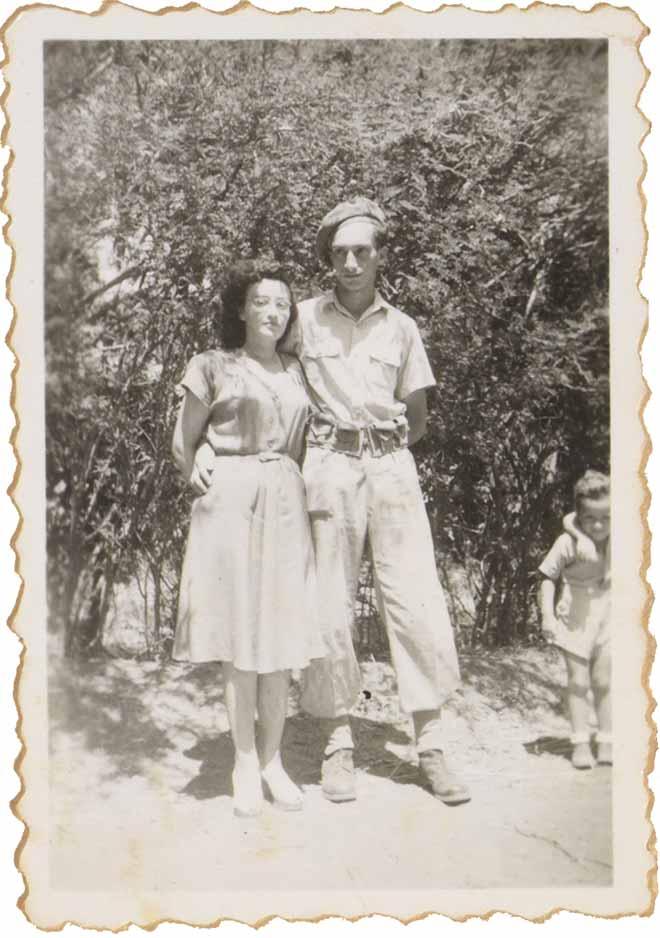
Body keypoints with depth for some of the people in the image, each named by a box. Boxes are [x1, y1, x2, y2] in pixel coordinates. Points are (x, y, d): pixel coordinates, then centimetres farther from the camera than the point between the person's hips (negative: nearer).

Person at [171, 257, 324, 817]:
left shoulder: (296, 371, 15)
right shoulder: (212, 366, 4)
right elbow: (183, 445, 8)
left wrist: (297, 491, 9)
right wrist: (199, 478, -6)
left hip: (285, 502, 4)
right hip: (230, 501, -3)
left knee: (281, 633, 3)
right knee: (239, 631, -1)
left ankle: (272, 760, 14)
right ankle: (245, 761, 10)